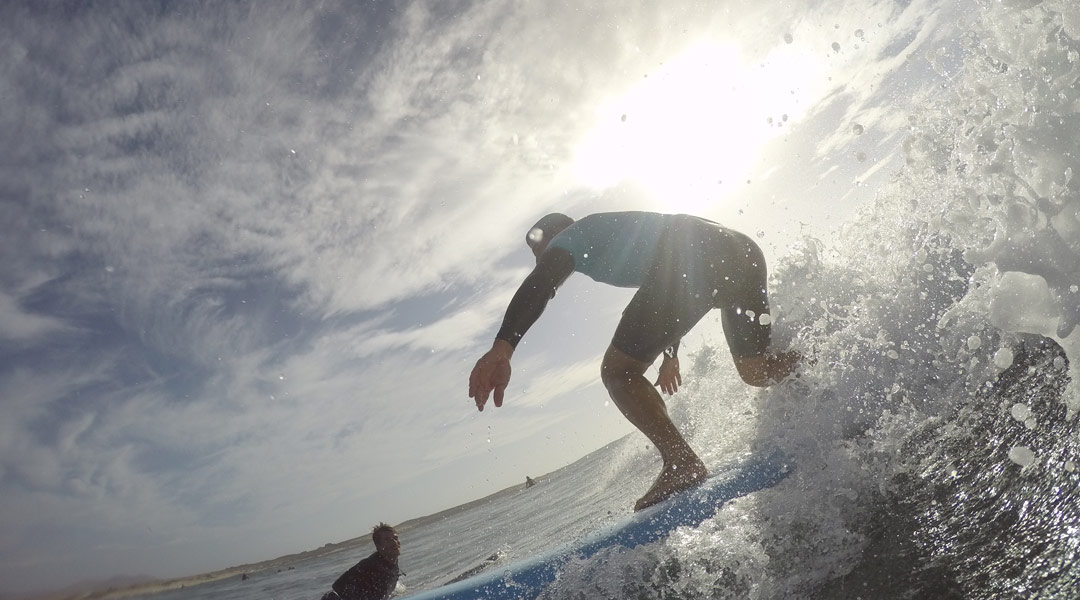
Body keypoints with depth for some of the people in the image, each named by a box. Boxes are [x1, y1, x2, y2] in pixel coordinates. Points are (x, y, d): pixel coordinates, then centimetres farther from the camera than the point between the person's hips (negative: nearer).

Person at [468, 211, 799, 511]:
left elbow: (539, 283, -7)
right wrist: (670, 355, 53)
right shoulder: (617, 235, 40)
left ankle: (683, 462, -13)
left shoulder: (568, 237, 16)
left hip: (694, 257, -9)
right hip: (743, 250, 9)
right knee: (757, 370, 22)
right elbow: (673, 304, 46)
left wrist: (502, 348, -22)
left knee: (618, 371, -1)